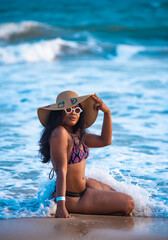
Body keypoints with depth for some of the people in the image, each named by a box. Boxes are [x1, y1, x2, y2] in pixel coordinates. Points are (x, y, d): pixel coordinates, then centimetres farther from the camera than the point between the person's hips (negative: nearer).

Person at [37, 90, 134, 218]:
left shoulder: (77, 133, 5)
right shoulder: (59, 133, -24)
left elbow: (105, 141, 14)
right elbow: (61, 170, -31)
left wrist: (107, 112, 3)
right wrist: (61, 206, -36)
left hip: (84, 186, 10)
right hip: (72, 198, -10)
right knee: (128, 204, -1)